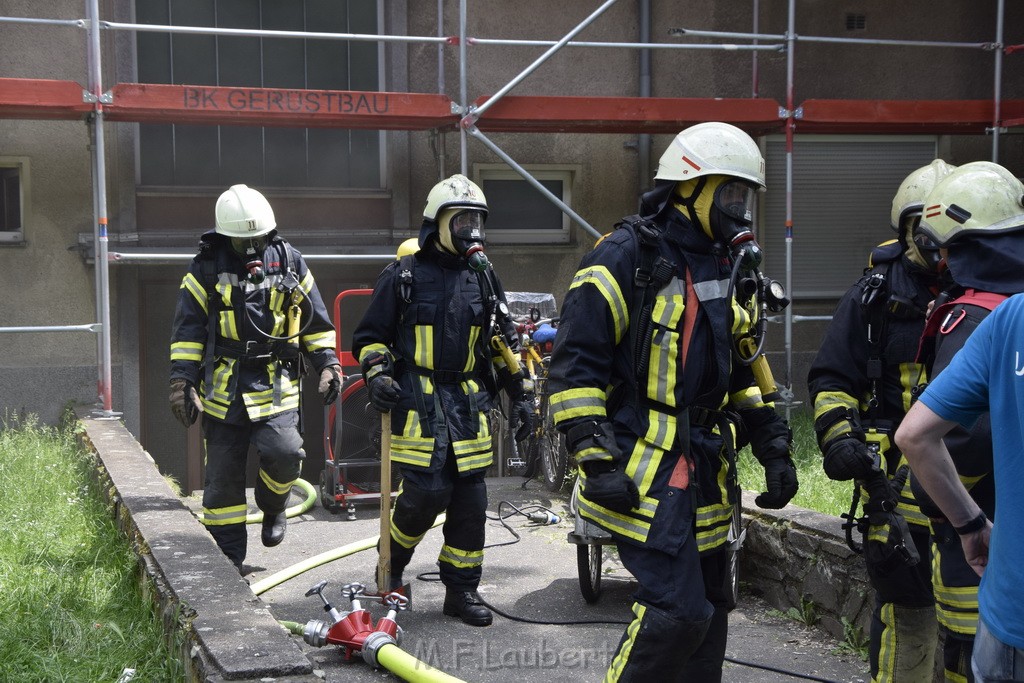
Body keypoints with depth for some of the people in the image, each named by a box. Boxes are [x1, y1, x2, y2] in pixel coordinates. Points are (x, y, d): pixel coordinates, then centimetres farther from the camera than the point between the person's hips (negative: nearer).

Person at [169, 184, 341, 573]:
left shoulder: (289, 262, 7)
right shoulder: (207, 268, 1)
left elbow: (315, 320, 15)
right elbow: (188, 329, 2)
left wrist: (328, 364, 8)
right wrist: (182, 381, -5)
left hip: (276, 384, 0)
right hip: (223, 387, 0)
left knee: (284, 452, -20)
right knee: (223, 475, 2)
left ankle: (273, 508, 13)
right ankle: (227, 557, 14)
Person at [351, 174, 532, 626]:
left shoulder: (483, 277, 12)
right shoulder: (404, 276, -1)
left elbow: (503, 342, 19)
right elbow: (370, 335, 4)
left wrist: (518, 394, 14)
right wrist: (376, 375, -12)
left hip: (469, 402, 5)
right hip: (418, 401, -5)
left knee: (470, 499, 3)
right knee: (427, 492, -13)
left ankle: (461, 589, 15)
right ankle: (392, 563, 15)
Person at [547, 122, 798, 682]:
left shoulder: (726, 267, 15)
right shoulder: (627, 257, -11)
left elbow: (743, 371, 22)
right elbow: (574, 364, -14)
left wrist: (774, 446, 14)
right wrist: (597, 461, -19)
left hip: (706, 469, 9)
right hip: (643, 473, -8)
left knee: (708, 611, 14)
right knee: (677, 610, -14)